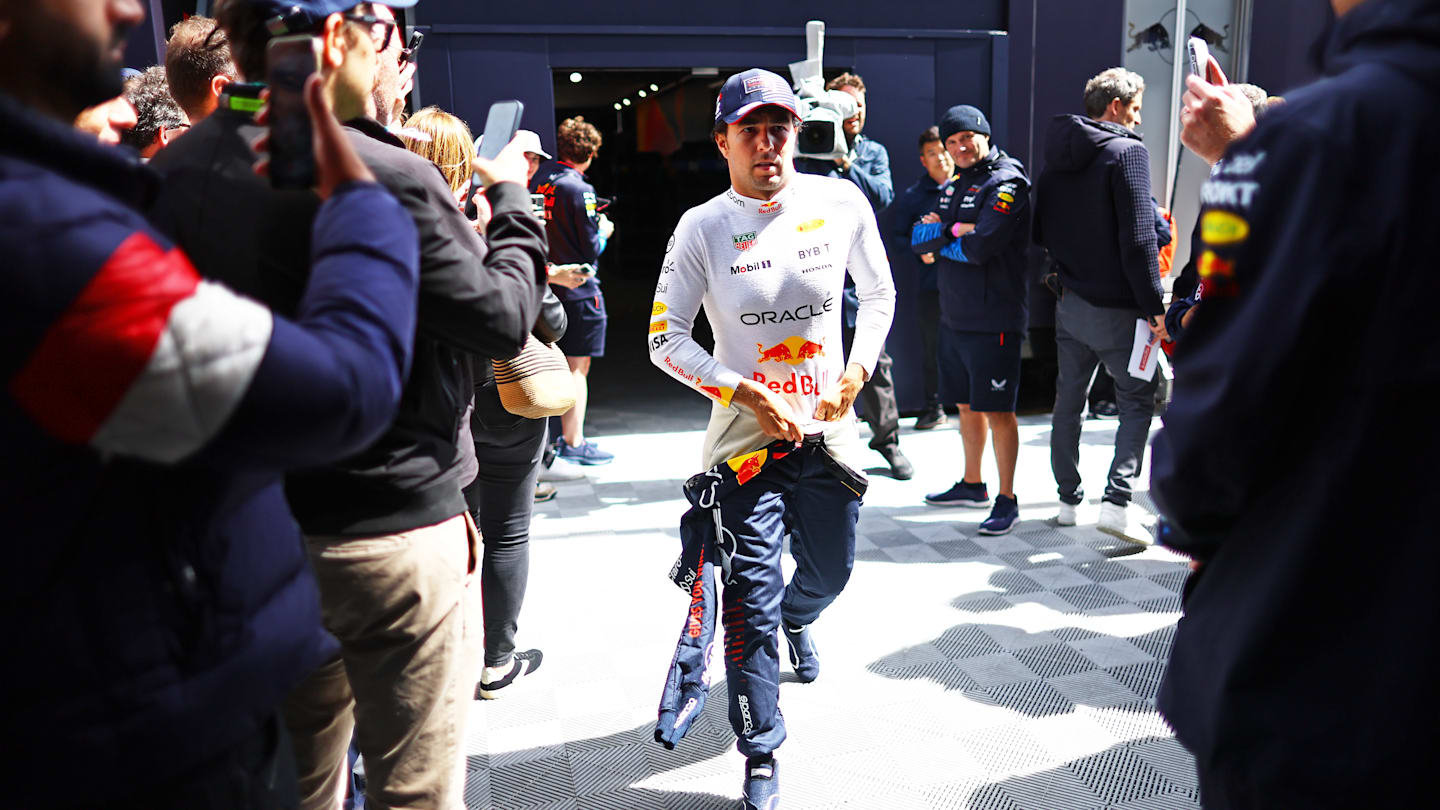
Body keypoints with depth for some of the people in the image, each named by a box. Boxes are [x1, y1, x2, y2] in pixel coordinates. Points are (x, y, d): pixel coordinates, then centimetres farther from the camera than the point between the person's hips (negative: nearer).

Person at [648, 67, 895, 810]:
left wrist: (855, 372, -2)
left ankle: (796, 620, 59)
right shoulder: (702, 227, -9)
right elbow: (665, 338, -7)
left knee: (830, 571, 20)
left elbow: (879, 294, 12)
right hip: (747, 436, -3)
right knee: (752, 599, -4)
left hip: (830, 430, 3)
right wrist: (749, 394, -17)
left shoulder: (843, 203, -3)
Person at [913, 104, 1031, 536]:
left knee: (997, 411, -3)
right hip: (953, 317, 8)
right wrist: (954, 231, -13)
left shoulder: (1006, 182, -10)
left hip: (993, 320, -8)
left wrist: (940, 237, -6)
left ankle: (1007, 500, 7)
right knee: (966, 404, 18)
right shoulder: (954, 186, 16)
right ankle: (971, 485, 32)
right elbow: (917, 240, 5)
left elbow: (980, 247, -23)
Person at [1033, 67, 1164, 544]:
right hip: (1115, 307, -6)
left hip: (1069, 303, 7)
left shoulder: (1057, 156, 10)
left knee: (1069, 401, 14)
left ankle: (1069, 501, 22)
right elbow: (1139, 239, -17)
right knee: (1138, 401, 4)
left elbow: (1041, 233, 15)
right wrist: (1154, 308, -15)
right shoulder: (1127, 151, -11)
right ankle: (1116, 502, -6)